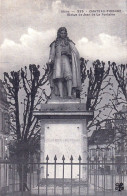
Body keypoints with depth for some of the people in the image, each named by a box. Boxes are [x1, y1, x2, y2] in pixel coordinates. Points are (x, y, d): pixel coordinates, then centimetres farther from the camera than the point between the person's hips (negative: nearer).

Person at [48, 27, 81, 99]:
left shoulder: (69, 42, 18)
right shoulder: (55, 43, 19)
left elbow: (75, 51, 8)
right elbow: (52, 53, 16)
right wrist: (50, 60, -3)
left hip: (66, 60, 0)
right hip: (58, 60, 0)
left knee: (69, 75, -21)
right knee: (59, 77, -17)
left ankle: (69, 93, -29)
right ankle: (61, 94, -25)